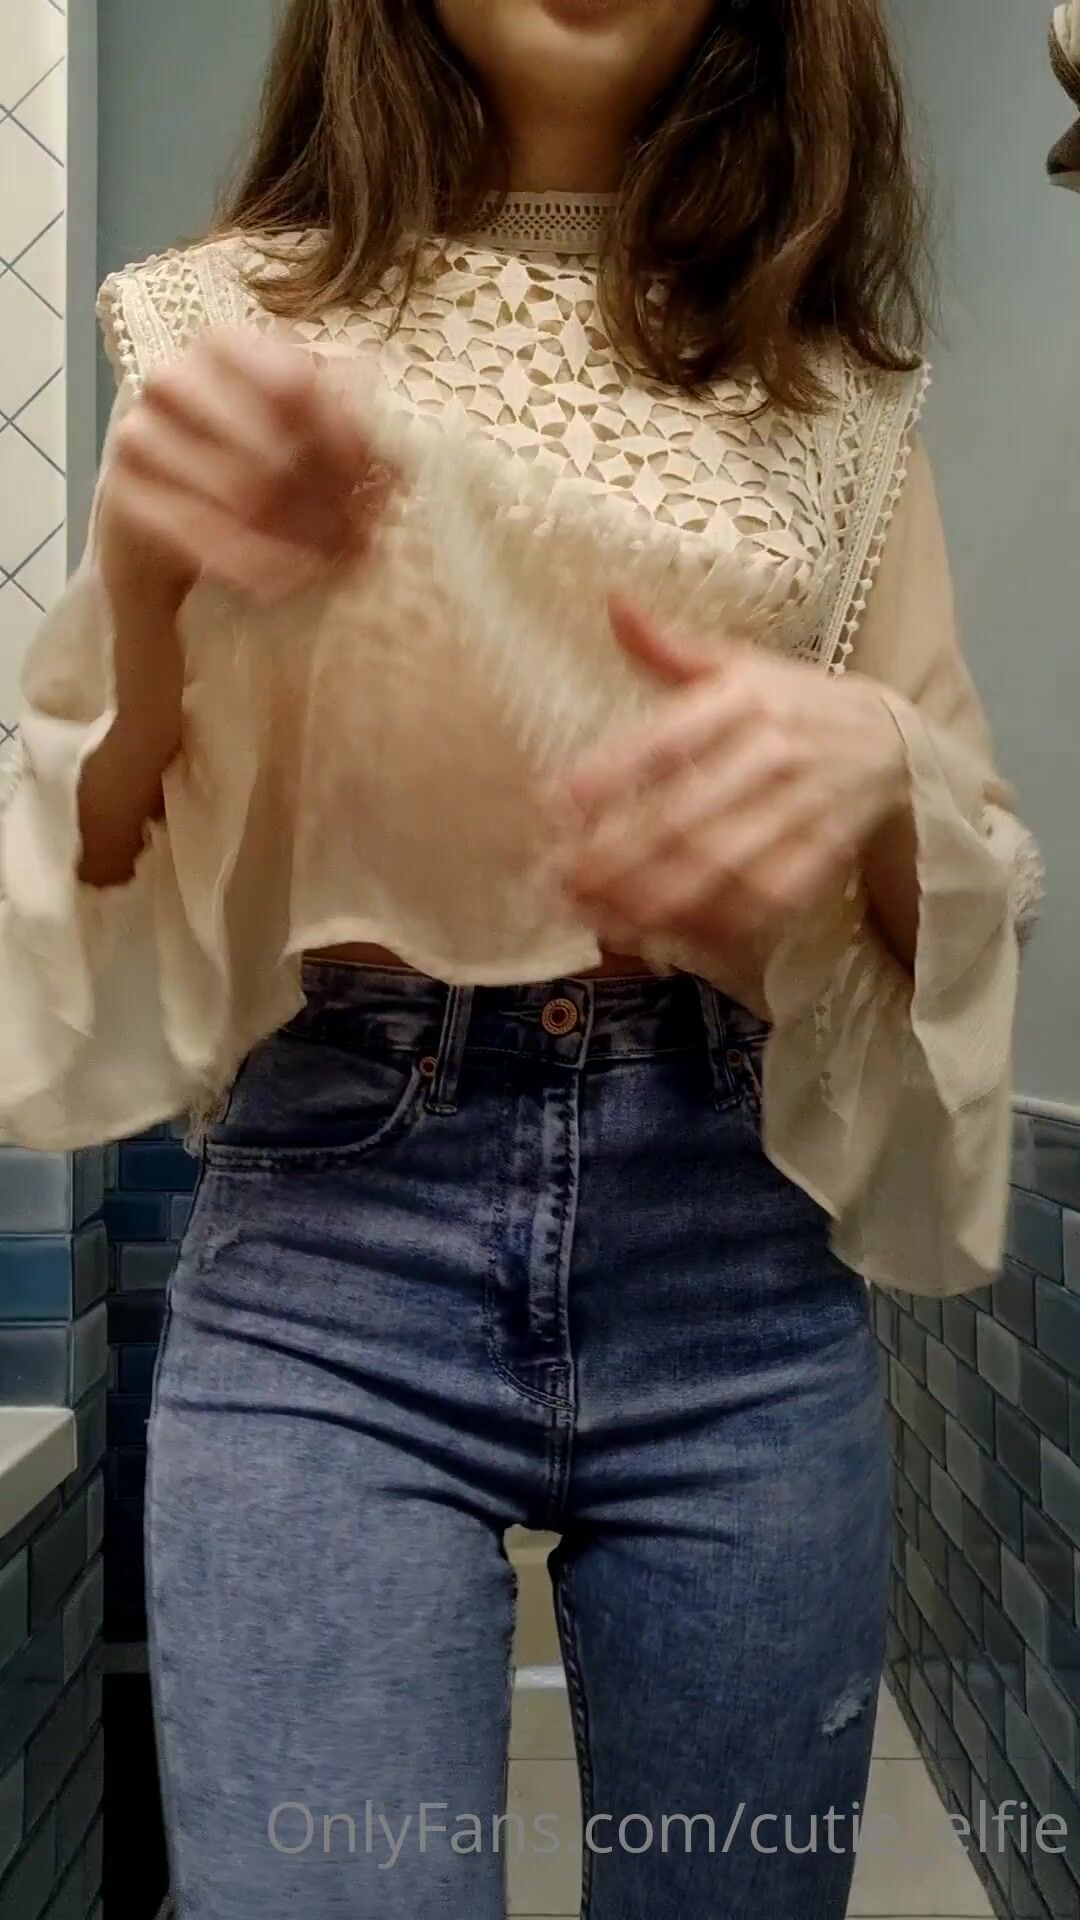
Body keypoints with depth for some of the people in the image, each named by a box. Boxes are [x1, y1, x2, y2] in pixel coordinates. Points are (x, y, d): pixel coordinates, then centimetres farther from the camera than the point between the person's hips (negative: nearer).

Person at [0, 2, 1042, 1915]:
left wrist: (877, 767, -15)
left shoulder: (830, 373, 9)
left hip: (740, 1250, 2)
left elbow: (972, 887, 8)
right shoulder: (240, 319, 6)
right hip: (330, 1228, -1)